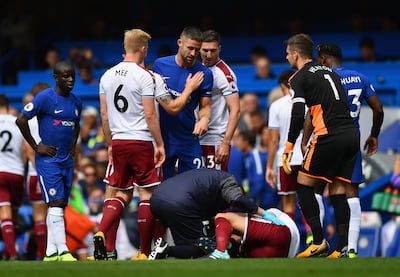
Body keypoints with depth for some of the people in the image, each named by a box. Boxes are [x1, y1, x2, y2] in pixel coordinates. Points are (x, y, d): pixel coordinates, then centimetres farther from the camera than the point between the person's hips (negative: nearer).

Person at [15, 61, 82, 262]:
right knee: (55, 203, -15)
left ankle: (50, 253, 12)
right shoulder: (45, 98, -11)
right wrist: (36, 146, -10)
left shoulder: (76, 102, 11)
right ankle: (63, 252, -20)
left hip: (66, 160, 7)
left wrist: (73, 146, 15)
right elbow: (21, 120, -12)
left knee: (59, 206, 8)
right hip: (47, 160, -7)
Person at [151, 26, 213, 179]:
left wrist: (204, 119, -20)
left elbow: (205, 106, 2)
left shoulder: (205, 73, -3)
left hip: (189, 139, -1)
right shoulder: (160, 65, 0)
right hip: (162, 137, 1)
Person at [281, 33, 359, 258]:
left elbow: (298, 115, -12)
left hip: (329, 136, -7)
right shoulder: (329, 72, 21)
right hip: (352, 134, 7)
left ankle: (319, 242, -3)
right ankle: (343, 249, 1)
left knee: (303, 184, 6)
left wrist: (289, 148, -8)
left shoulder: (300, 78, -1)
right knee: (338, 191, 9)